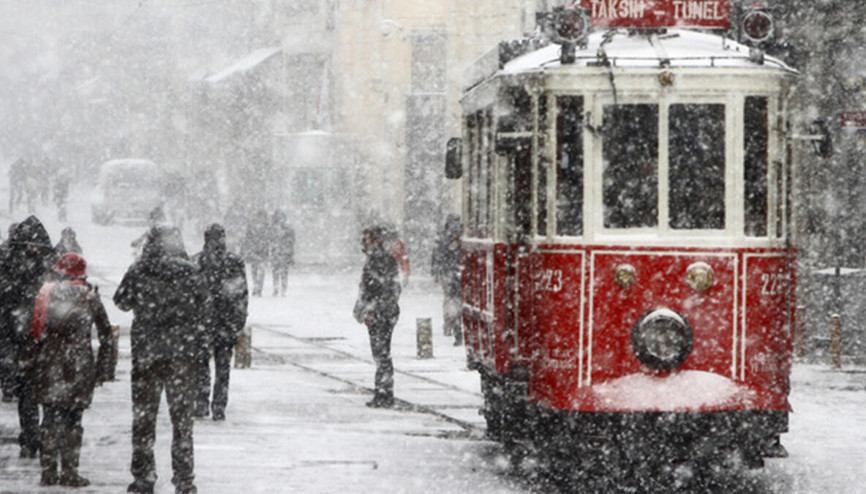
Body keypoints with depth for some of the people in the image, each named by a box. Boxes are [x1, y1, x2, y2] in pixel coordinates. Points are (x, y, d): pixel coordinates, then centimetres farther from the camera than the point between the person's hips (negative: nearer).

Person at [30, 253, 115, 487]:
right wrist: (104, 367, 9)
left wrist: (30, 362, 13)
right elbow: (106, 333, 2)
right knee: (72, 419, 3)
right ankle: (69, 473, 2)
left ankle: (48, 472, 7)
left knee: (50, 417, 8)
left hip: (49, 363, 2)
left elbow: (34, 330, 5)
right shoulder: (90, 296, 2)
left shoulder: (47, 292, 5)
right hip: (78, 364, -2)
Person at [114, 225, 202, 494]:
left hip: (146, 352, 0)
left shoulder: (138, 272, -9)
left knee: (143, 415, 10)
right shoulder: (191, 272, -8)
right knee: (182, 416, 8)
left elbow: (121, 301, 5)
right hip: (182, 351, 0)